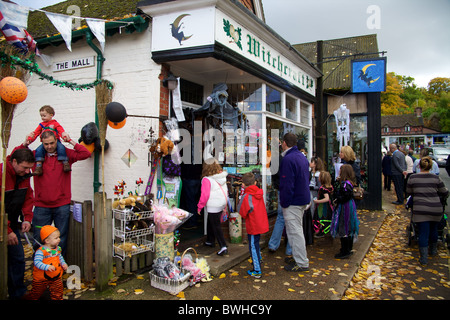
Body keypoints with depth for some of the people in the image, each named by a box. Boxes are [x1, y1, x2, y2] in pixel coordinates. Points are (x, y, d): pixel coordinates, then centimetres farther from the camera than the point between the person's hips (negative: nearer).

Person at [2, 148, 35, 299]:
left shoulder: (24, 174, 1)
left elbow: (28, 197, 10)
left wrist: (27, 218, -4)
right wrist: (7, 231, -22)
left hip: (12, 224, 7)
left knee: (18, 258, 9)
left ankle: (18, 294, 22)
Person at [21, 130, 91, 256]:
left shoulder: (66, 154, 3)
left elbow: (85, 154, -6)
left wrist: (70, 141, -9)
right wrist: (25, 144, -5)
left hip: (62, 205, 0)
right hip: (41, 206, 1)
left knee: (61, 239, 7)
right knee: (39, 239, 5)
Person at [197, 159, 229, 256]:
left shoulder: (206, 180, -18)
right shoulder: (222, 177, 2)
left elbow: (204, 195, -17)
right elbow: (225, 191, 11)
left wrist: (199, 207, -7)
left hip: (213, 207, -8)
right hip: (222, 204, 8)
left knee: (216, 226, -1)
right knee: (211, 223, 24)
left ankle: (223, 247, -3)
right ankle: (210, 241, 38)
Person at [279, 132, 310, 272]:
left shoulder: (288, 159, -19)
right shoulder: (302, 157, 12)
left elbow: (287, 184, -23)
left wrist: (284, 203, -16)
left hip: (293, 202, -10)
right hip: (303, 199, 10)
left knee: (295, 231, -2)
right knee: (296, 230, 20)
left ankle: (302, 263, 6)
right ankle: (298, 256, 32)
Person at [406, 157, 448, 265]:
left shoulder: (412, 178, -3)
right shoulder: (436, 178, 0)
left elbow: (409, 192, 10)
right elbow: (445, 193, 9)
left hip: (420, 210, -2)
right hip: (436, 209, 2)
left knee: (423, 233, 3)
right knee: (433, 230, 23)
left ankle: (423, 258, 2)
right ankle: (433, 250, 43)